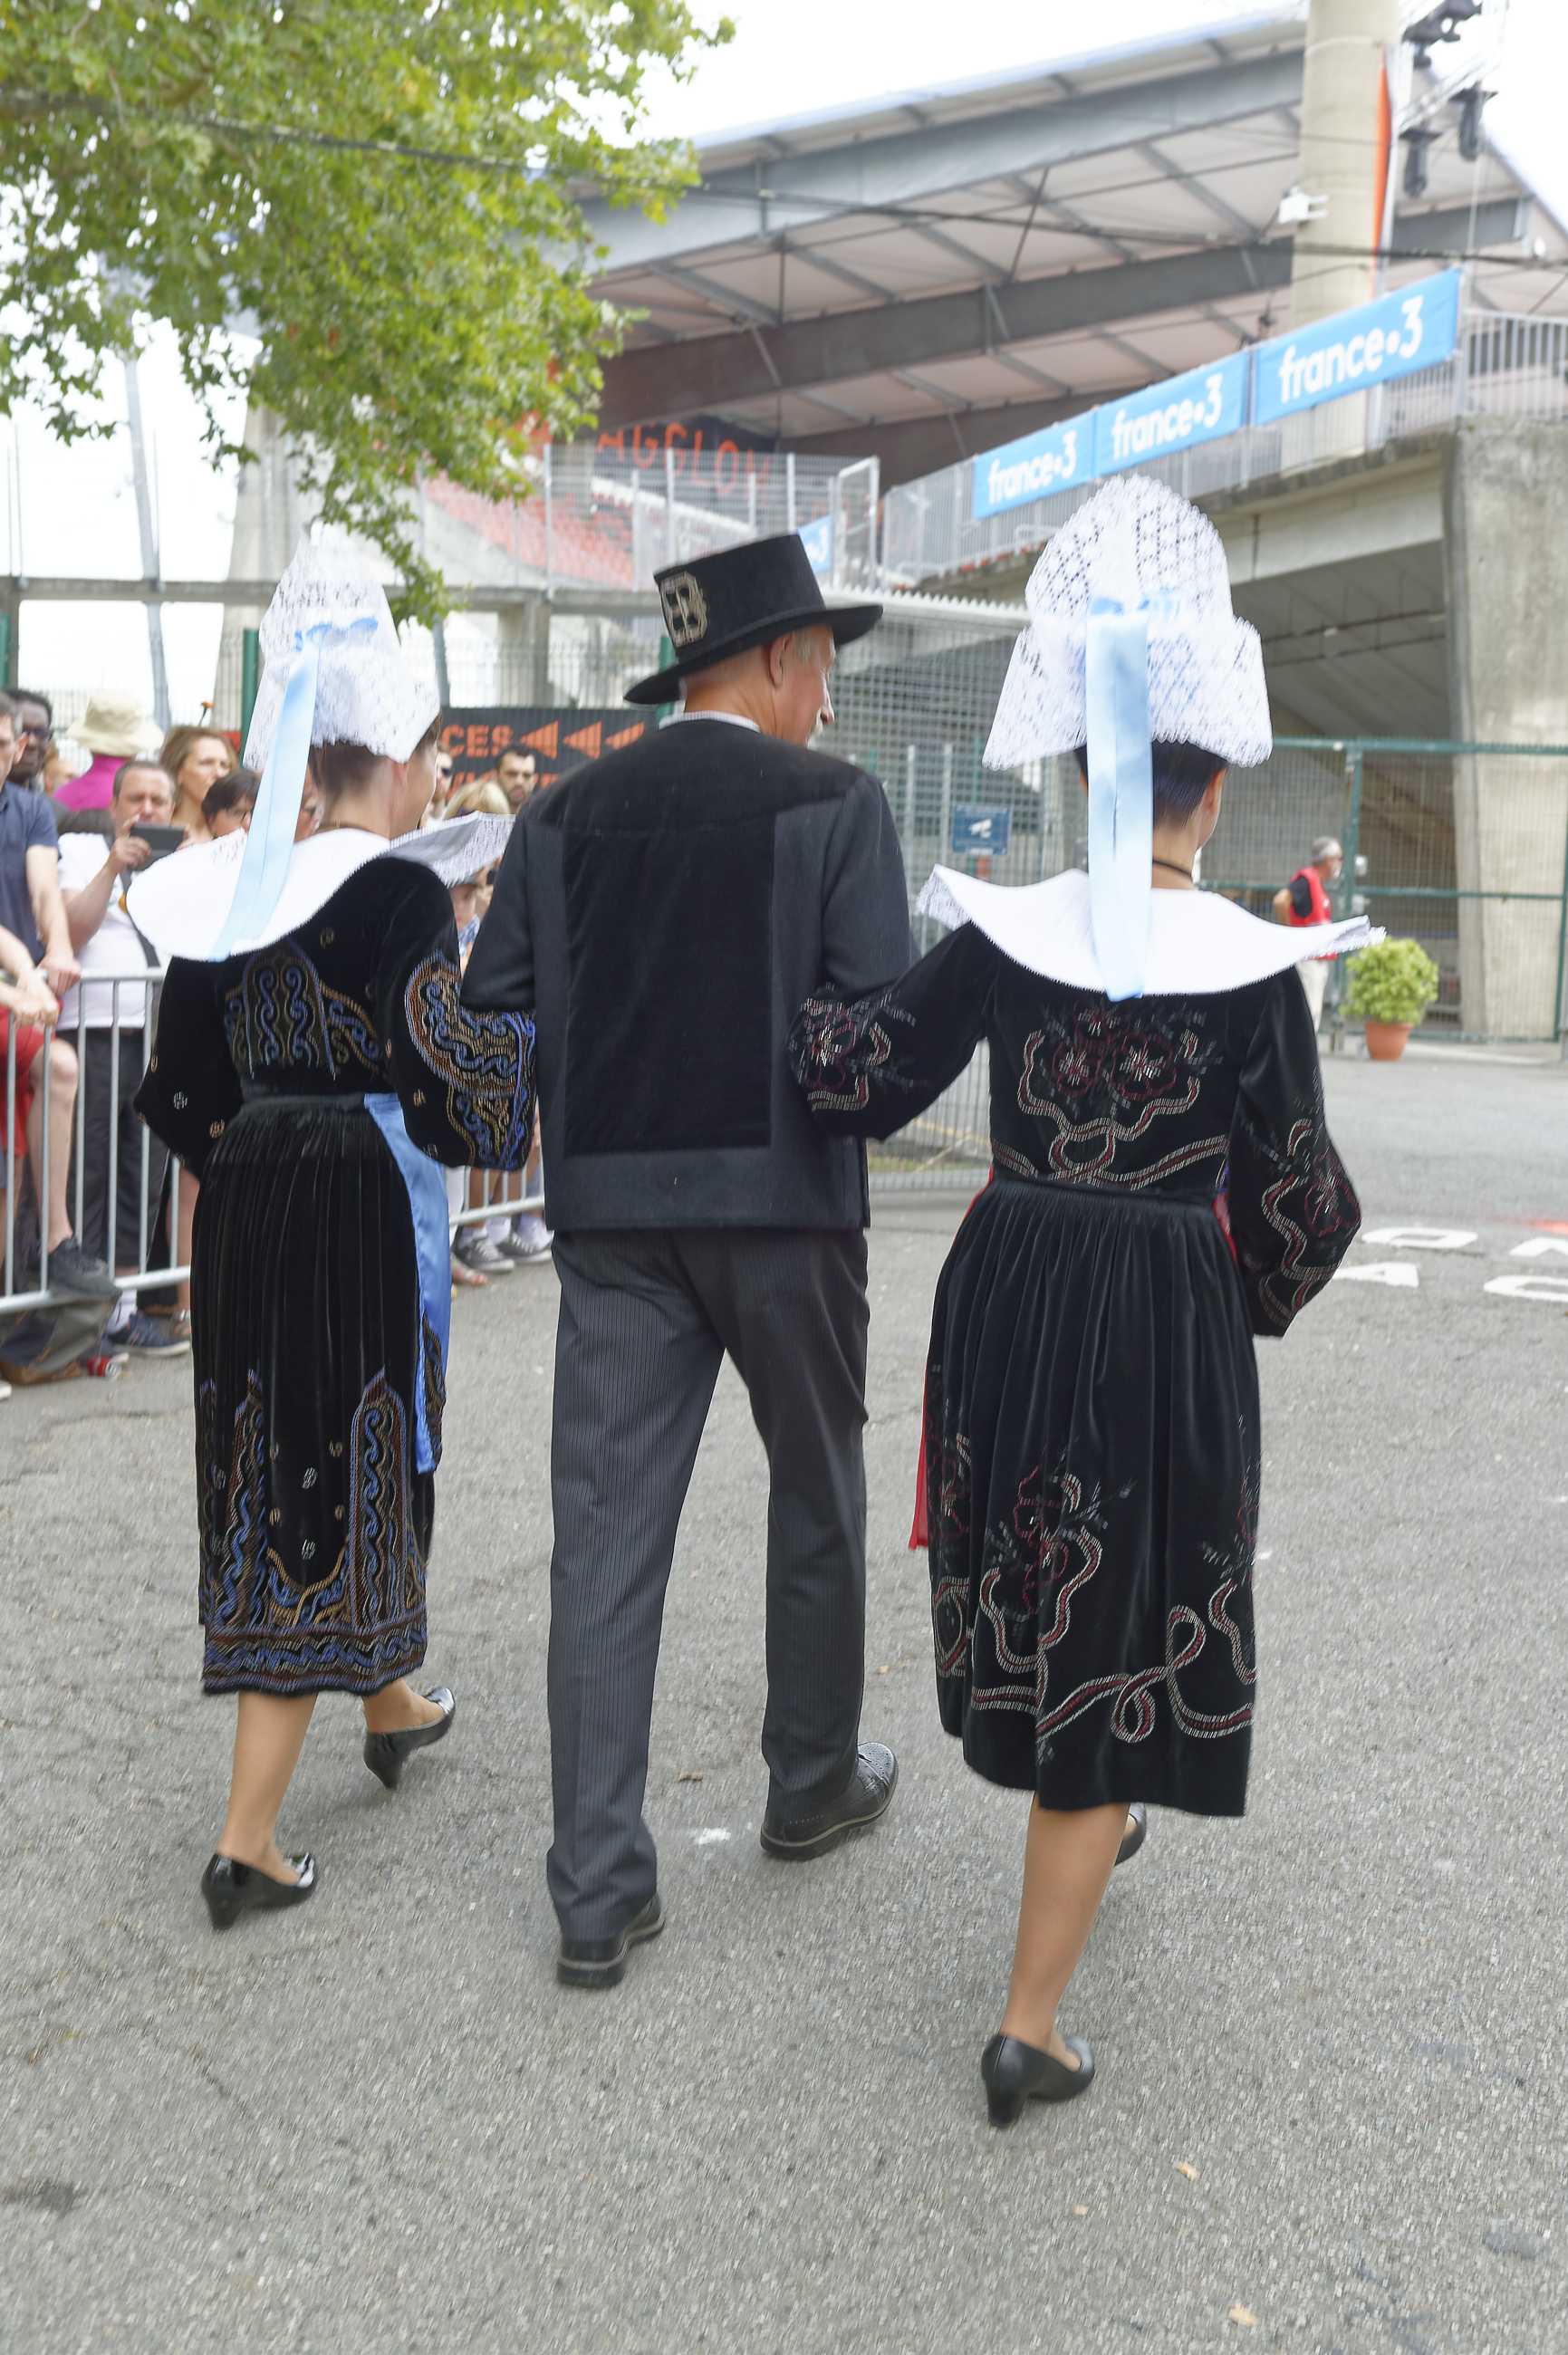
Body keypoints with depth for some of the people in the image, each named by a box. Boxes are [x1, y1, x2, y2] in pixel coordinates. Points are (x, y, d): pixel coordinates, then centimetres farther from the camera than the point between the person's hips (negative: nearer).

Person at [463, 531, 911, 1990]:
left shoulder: (565, 811, 7)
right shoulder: (833, 802, -5)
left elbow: (493, 1013, 3)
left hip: (612, 1210, 3)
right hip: (782, 1200, -3)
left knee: (607, 1528, 4)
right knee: (815, 1498, 18)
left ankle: (598, 1891, 7)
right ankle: (813, 1783, 35)